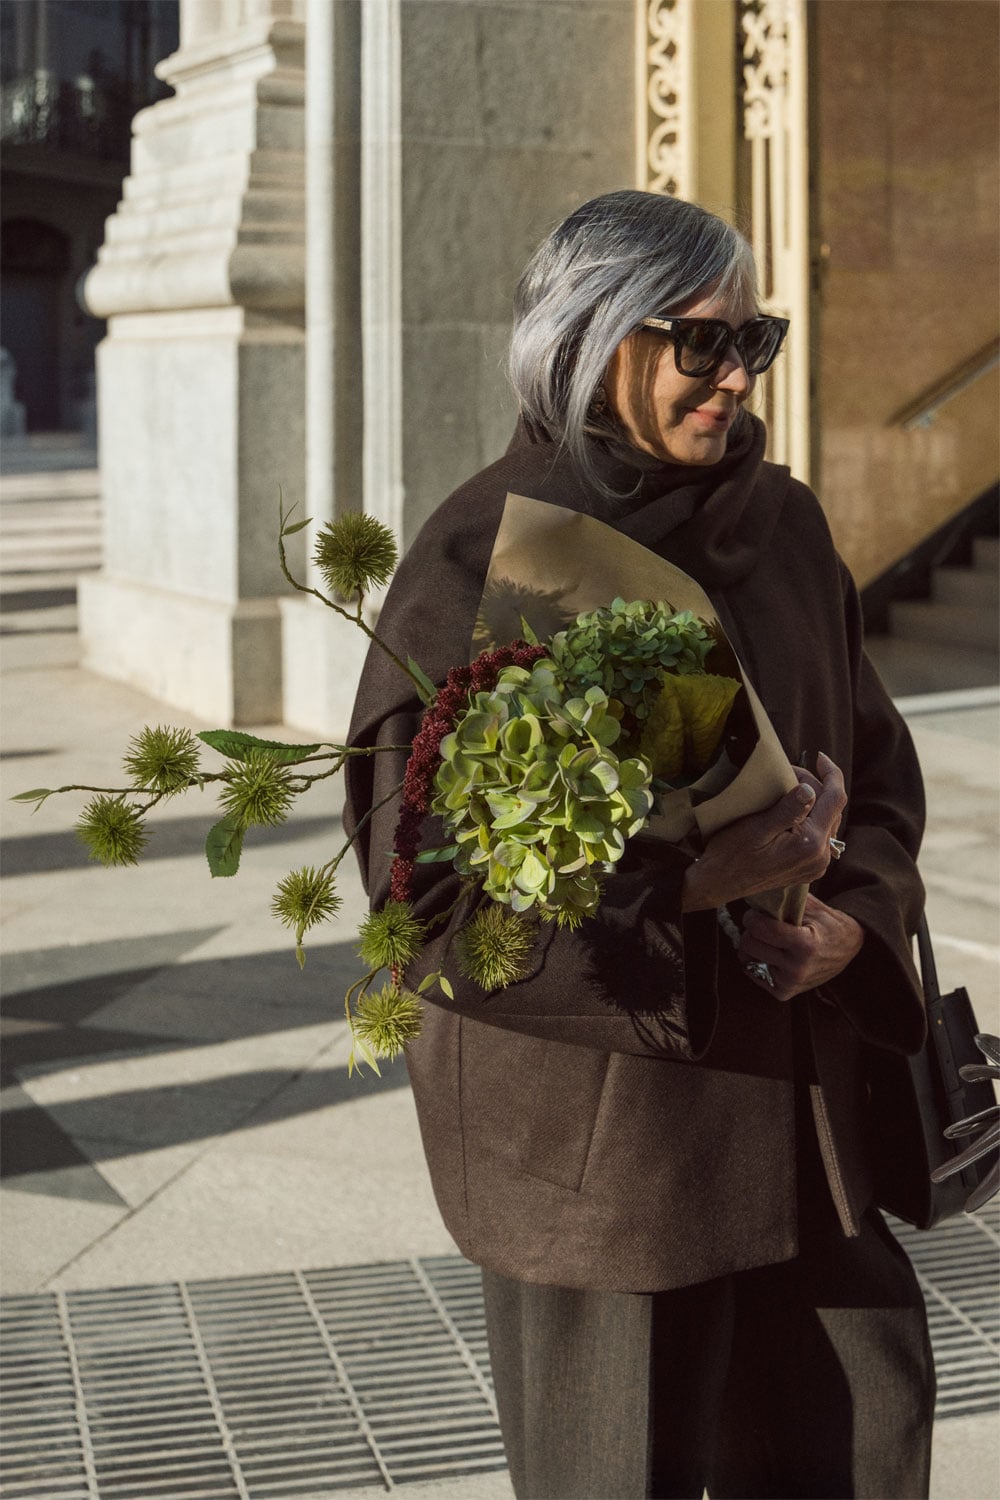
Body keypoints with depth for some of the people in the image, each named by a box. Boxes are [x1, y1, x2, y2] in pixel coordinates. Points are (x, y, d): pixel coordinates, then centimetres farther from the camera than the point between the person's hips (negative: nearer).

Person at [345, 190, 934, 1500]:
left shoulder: (782, 524, 7)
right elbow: (418, 864, -17)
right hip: (591, 1116, -6)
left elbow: (875, 756, 12)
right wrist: (687, 886, -25)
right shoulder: (484, 555, -12)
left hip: (791, 1091, 6)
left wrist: (857, 911, -9)